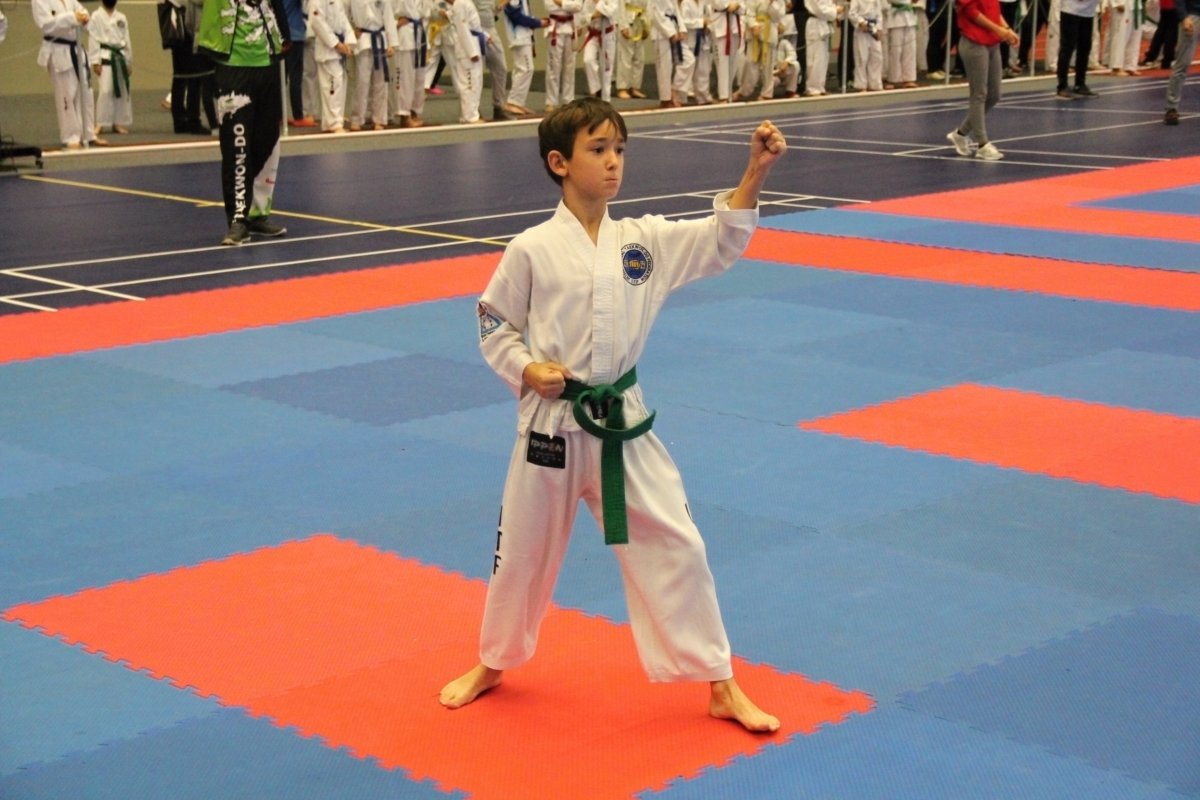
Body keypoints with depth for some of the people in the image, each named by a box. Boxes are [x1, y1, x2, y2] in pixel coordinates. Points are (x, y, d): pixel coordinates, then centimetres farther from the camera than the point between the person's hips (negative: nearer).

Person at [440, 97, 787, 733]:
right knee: (524, 550, 14)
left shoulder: (645, 241, -1)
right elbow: (494, 325, 2)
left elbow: (721, 241, -8)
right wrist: (525, 371, -14)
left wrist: (755, 173, -20)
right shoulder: (532, 250, -8)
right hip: (551, 425, -2)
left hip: (623, 423, 2)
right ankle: (493, 664, 39)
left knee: (673, 546, 0)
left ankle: (721, 687, 12)